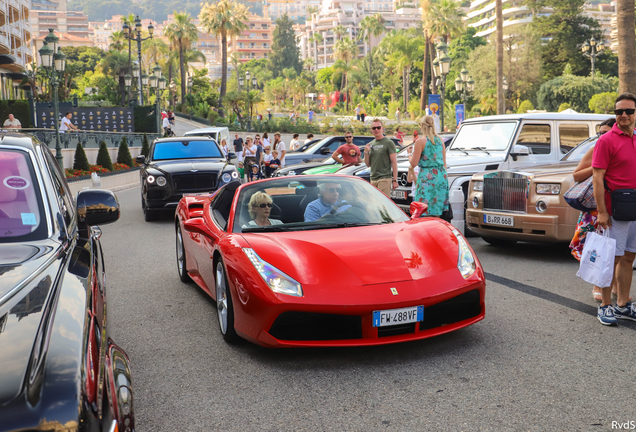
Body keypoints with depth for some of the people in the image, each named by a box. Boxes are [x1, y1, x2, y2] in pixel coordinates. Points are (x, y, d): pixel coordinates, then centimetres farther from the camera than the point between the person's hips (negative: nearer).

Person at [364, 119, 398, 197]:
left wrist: (395, 180, -13)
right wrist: (366, 152, 1)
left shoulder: (388, 143, -3)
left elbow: (394, 162, -7)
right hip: (373, 179, 6)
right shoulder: (371, 144, 17)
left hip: (384, 179, -6)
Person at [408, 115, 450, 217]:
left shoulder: (420, 142, -8)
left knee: (427, 214, -6)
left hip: (427, 178, -7)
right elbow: (444, 162, 17)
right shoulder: (440, 140, 12)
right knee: (436, 215, 12)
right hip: (441, 175, 7)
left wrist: (410, 155, 12)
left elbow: (414, 163, -7)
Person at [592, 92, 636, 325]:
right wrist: (601, 211, -18)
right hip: (615, 211, -6)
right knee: (612, 259, 0)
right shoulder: (607, 140, -9)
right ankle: (605, 306, 11)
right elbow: (597, 178, -13)